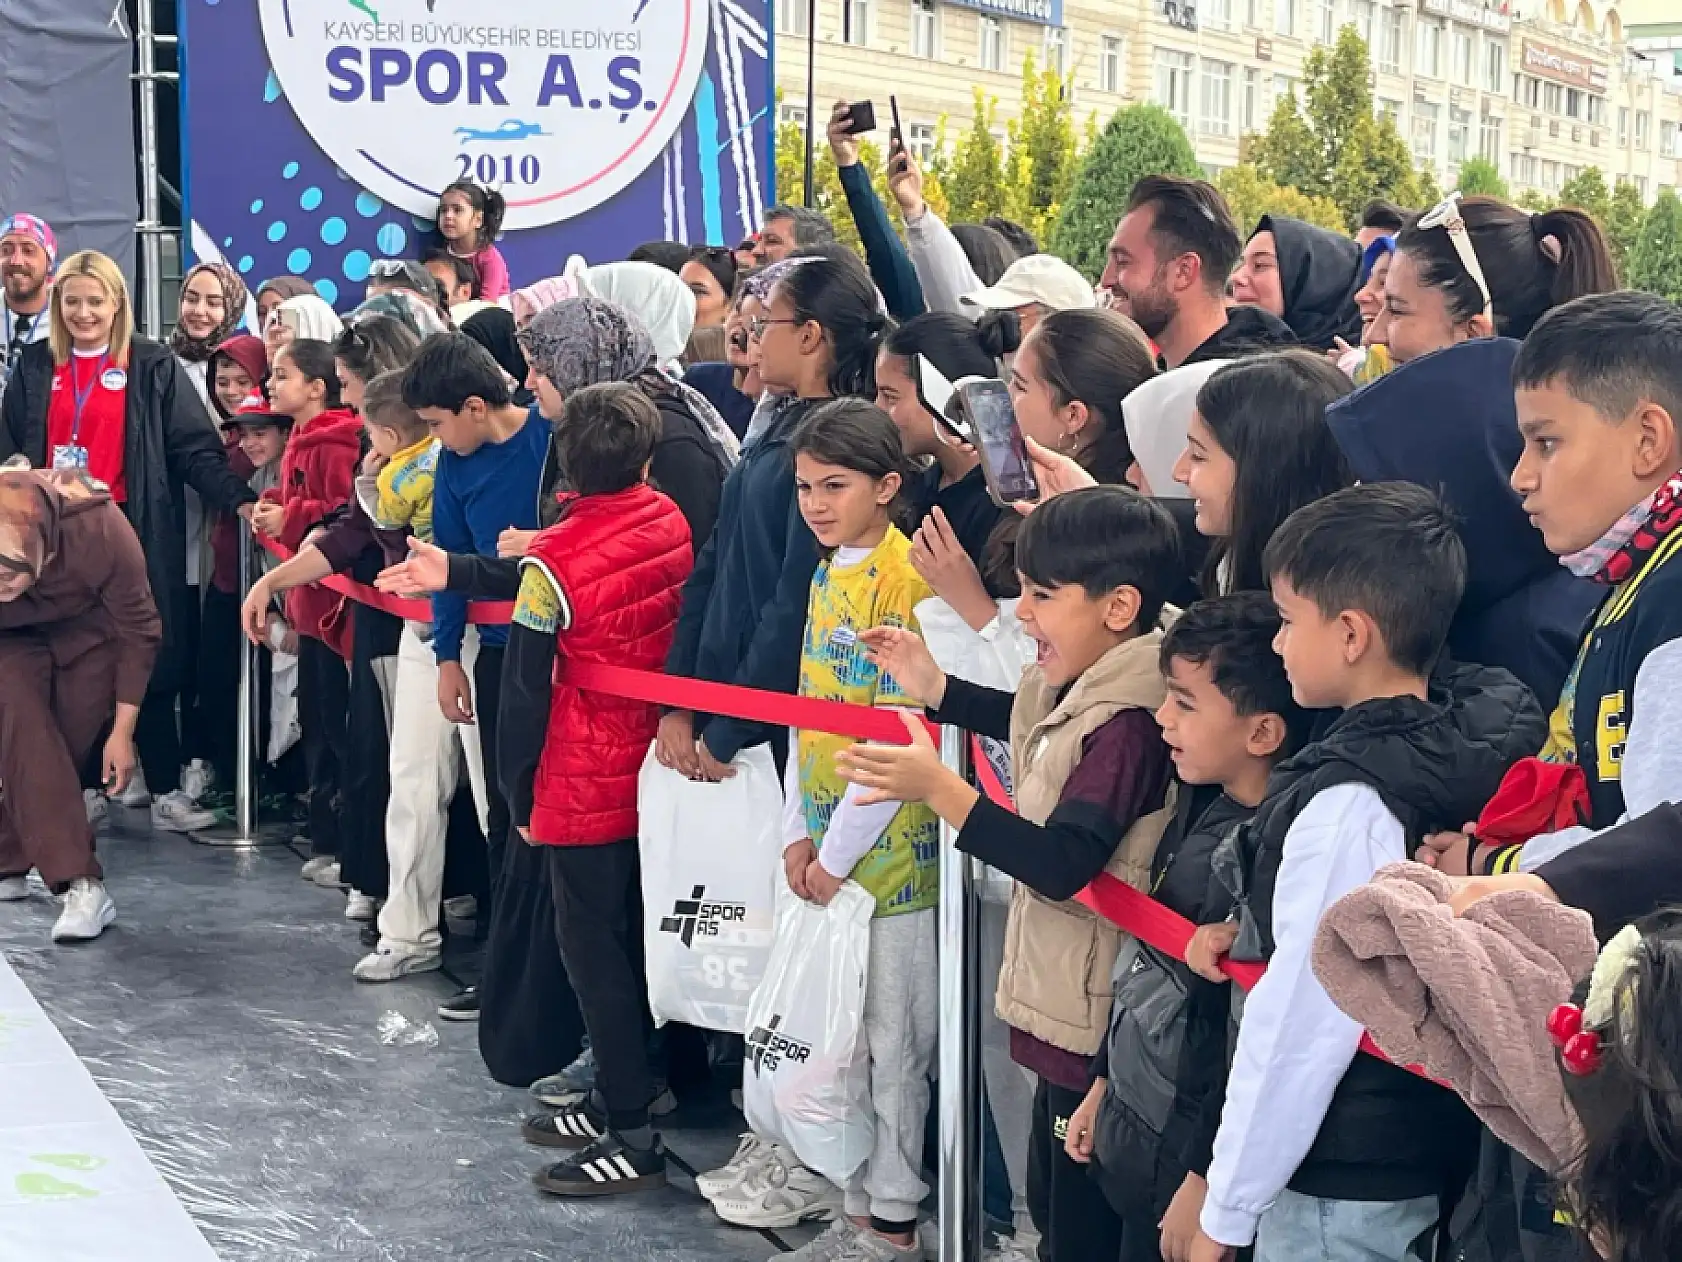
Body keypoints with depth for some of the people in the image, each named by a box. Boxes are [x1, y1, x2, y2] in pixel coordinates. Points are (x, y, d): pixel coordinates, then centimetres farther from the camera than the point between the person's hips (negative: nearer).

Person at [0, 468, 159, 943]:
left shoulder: (100, 534, -39)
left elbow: (140, 632, -22)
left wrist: (122, 731, -18)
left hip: (91, 628, 0)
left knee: (65, 747, -5)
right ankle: (81, 884, -20)